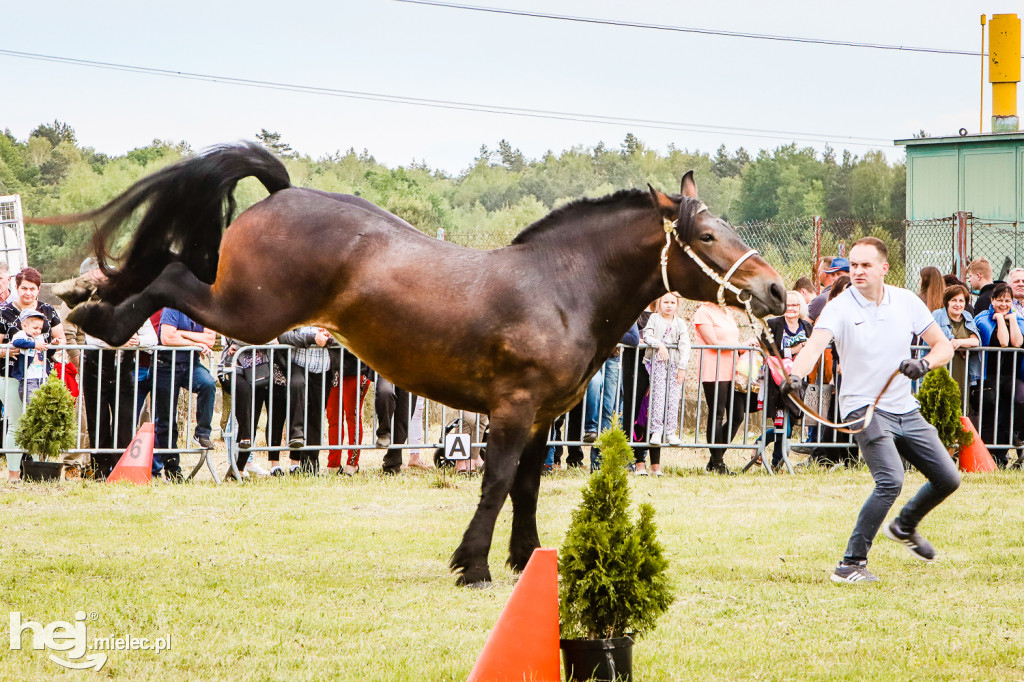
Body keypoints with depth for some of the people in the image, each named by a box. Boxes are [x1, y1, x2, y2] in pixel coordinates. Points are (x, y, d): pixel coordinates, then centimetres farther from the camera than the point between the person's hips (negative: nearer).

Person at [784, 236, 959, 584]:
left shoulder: (907, 302, 2)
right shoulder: (840, 307, -11)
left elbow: (944, 345, 7)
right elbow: (815, 344, -27)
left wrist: (924, 363, -16)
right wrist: (796, 375, -48)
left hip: (906, 409, 6)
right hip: (864, 407, -6)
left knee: (948, 478, 9)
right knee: (891, 480, -26)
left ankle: (905, 526, 38)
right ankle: (850, 565, -19)